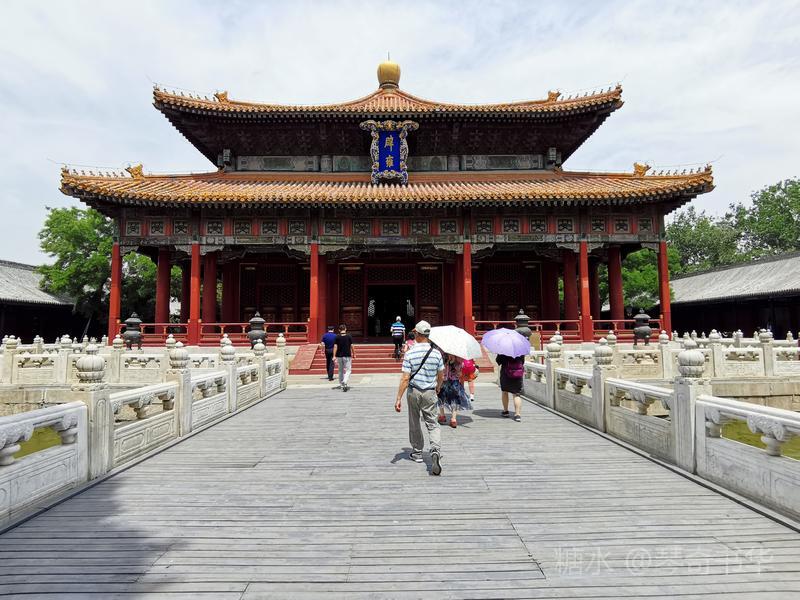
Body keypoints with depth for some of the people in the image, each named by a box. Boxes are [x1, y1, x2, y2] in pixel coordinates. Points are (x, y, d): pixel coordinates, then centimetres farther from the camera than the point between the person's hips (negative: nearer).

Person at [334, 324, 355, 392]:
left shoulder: (337, 337, -1)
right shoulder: (349, 336, -4)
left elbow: (335, 347, -5)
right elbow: (351, 346, -2)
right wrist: (354, 354, 11)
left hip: (339, 356, 2)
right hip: (347, 356, -2)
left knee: (340, 370, 16)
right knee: (348, 370, 0)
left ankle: (341, 384, 24)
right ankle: (344, 382, -22)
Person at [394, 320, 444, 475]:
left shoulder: (410, 354, -12)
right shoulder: (436, 353, -4)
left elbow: (405, 378, -16)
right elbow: (441, 376, 6)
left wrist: (398, 398, -12)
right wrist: (437, 388, 26)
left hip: (413, 391, -1)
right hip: (430, 393, 1)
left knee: (414, 423, 16)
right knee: (432, 423, 5)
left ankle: (417, 452, 29)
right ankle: (436, 450, -18)